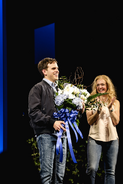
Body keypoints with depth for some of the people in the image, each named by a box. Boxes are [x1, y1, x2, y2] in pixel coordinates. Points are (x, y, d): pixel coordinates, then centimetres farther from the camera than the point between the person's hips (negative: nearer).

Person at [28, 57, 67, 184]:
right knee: (47, 173, -5)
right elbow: (33, 112, -9)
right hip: (46, 134, -6)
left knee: (60, 173, 6)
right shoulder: (38, 88, 2)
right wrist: (52, 122, -18)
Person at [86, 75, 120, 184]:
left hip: (112, 138, 2)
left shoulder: (115, 102, 12)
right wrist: (98, 110, -14)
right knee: (92, 168, -15)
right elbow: (89, 121, 0)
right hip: (95, 138, -2)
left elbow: (116, 122, 4)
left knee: (110, 171, 3)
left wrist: (110, 108, -10)